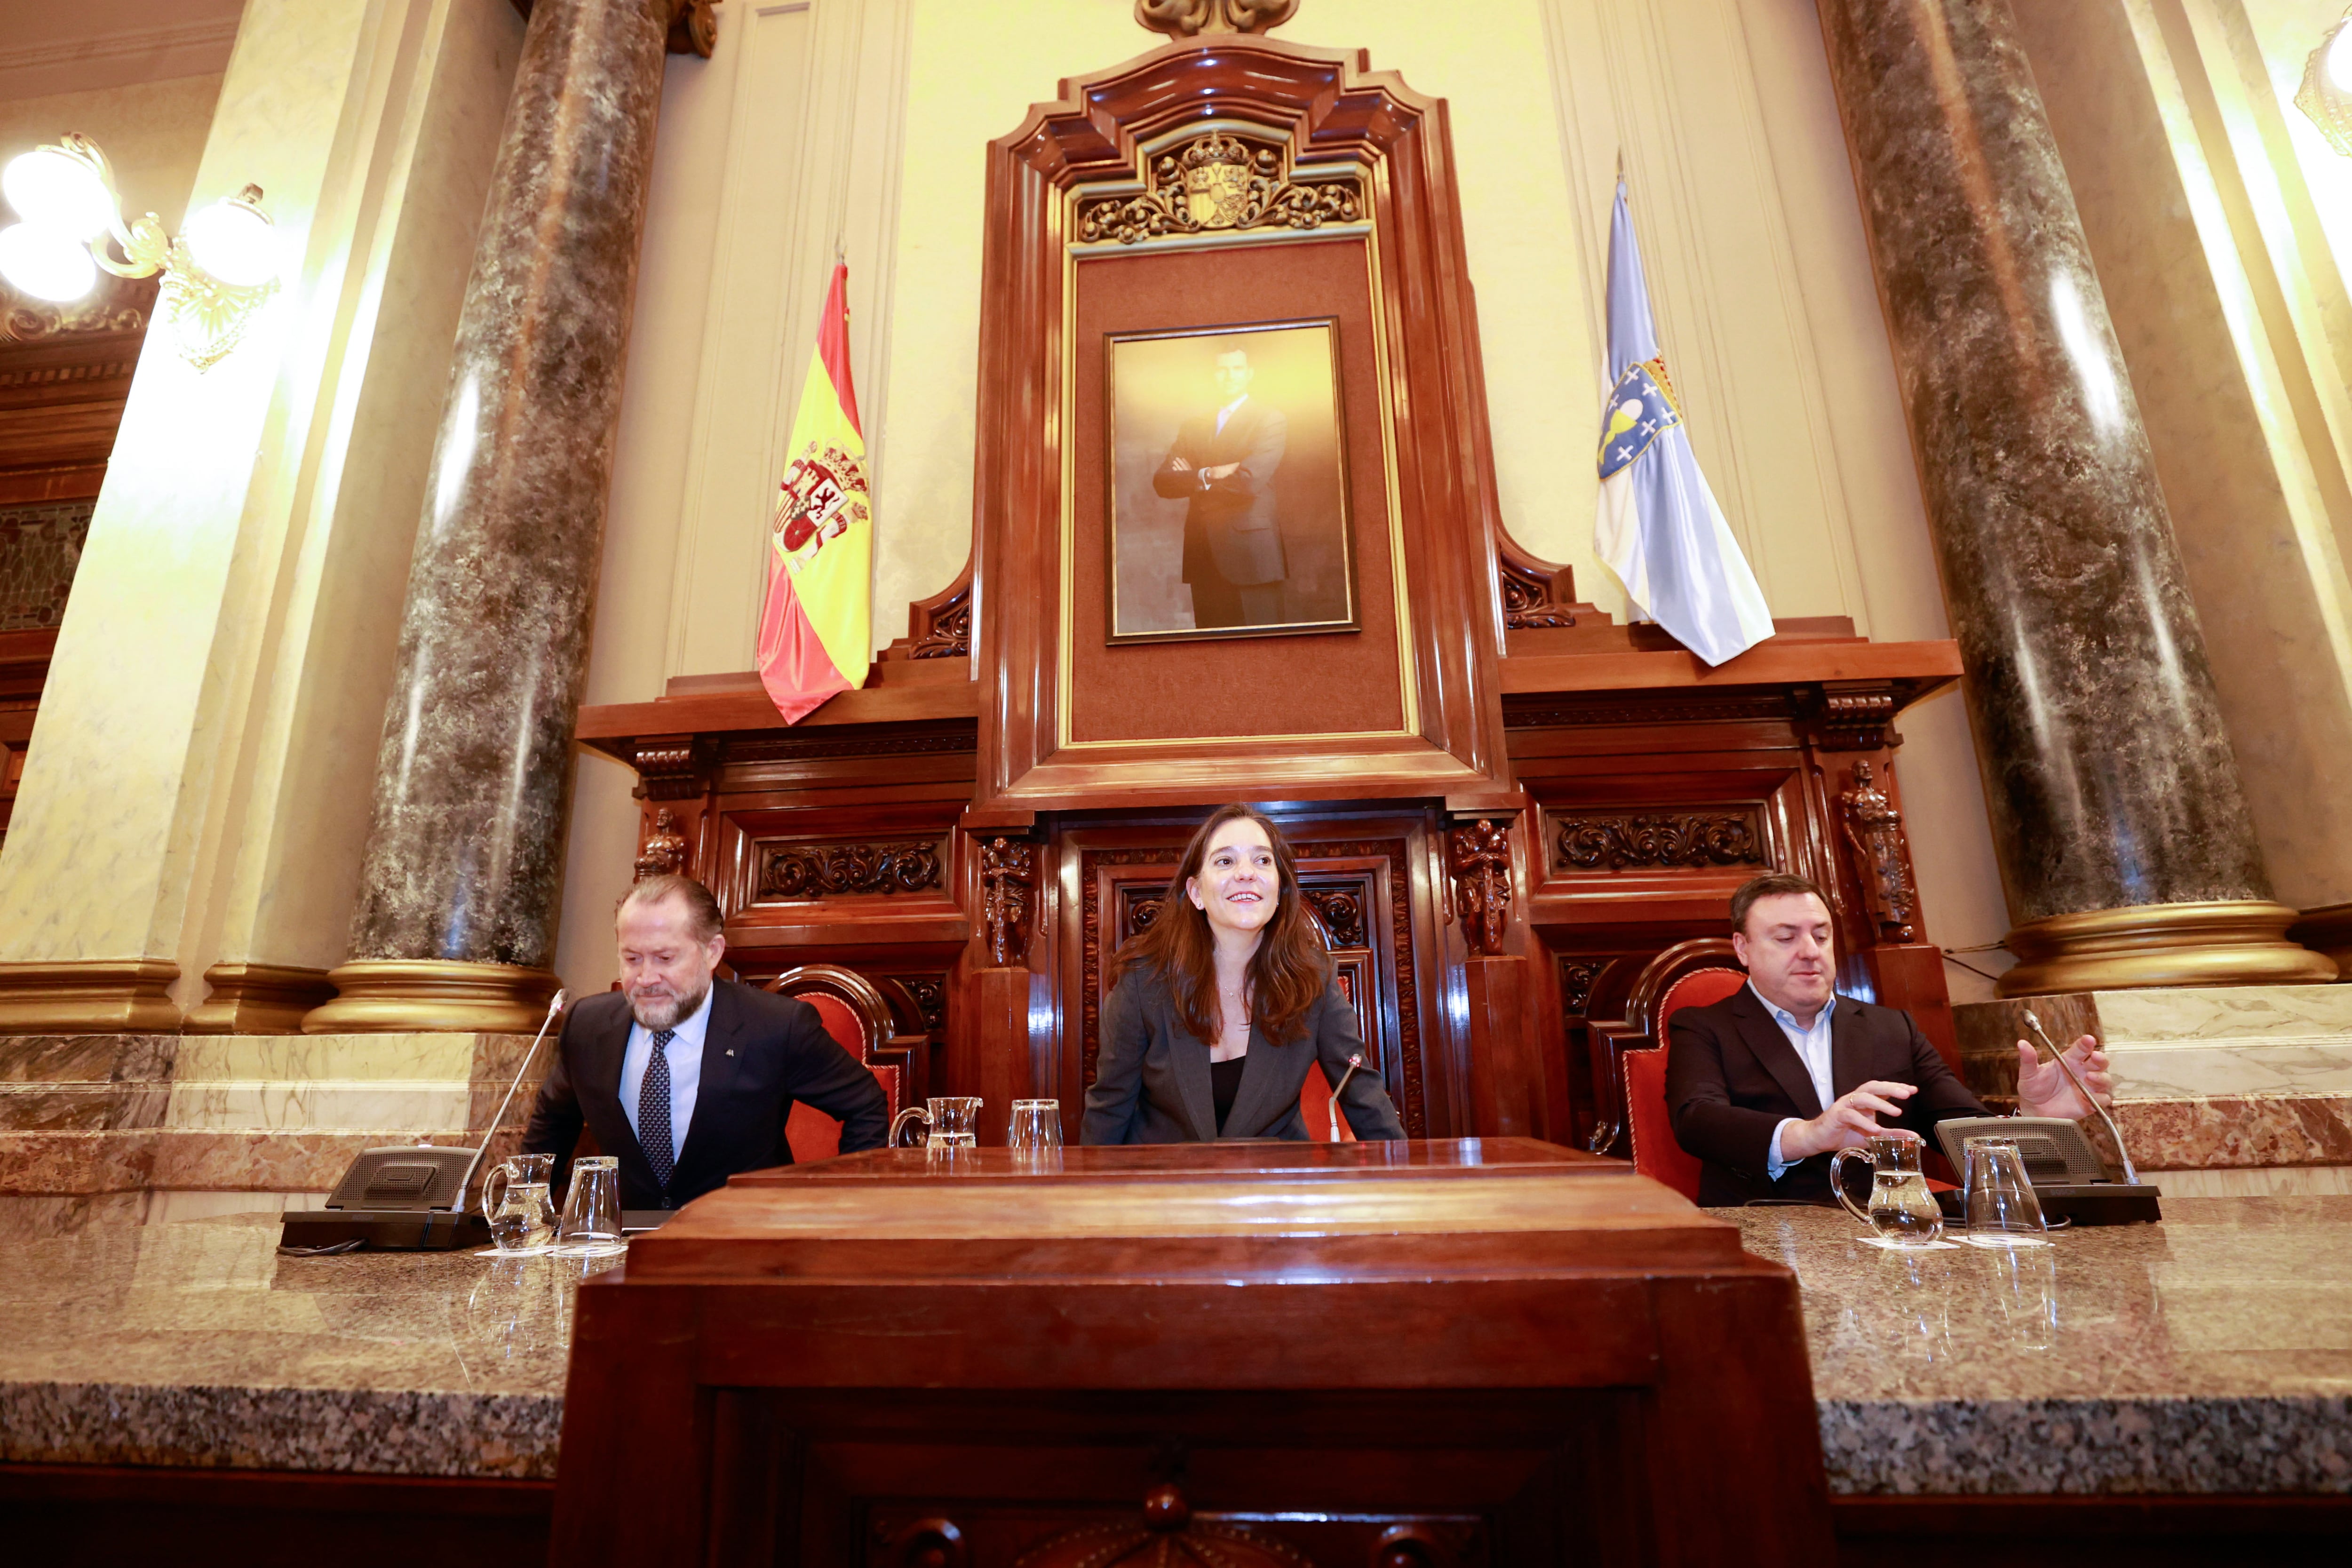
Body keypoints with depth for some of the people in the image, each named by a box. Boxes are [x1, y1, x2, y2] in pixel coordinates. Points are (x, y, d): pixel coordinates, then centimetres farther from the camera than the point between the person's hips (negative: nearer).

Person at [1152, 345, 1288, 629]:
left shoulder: (1271, 420, 1)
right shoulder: (1192, 426, 17)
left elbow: (1248, 481, -14)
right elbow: (1162, 481, 5)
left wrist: (1192, 480, -2)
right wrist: (1208, 475, -12)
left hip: (1251, 553, -5)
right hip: (1204, 557, 5)